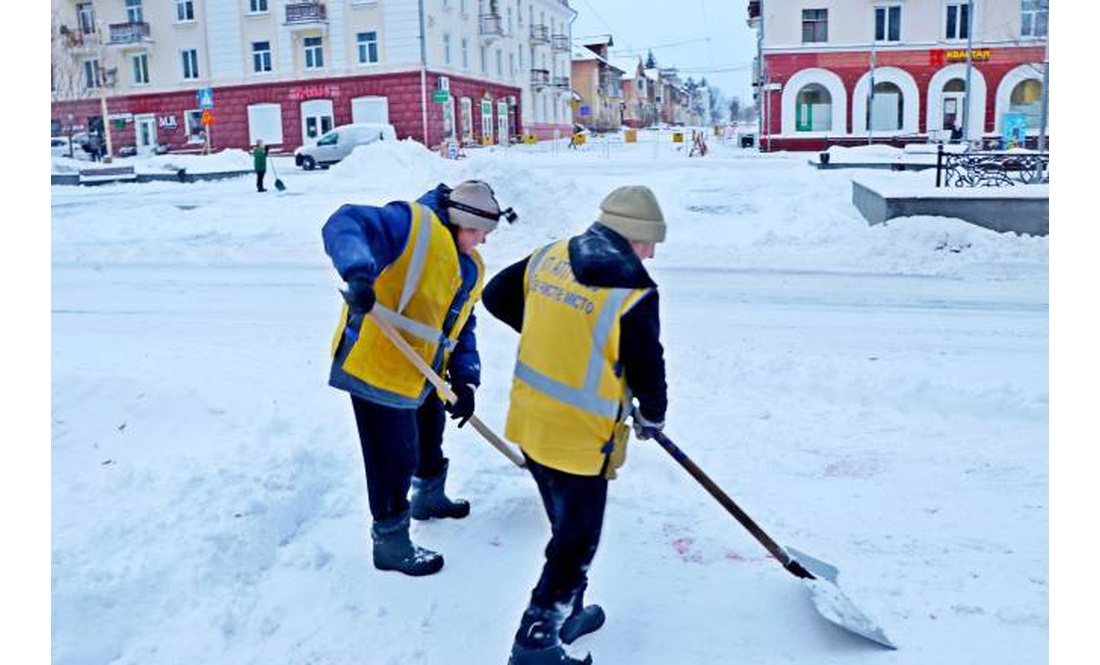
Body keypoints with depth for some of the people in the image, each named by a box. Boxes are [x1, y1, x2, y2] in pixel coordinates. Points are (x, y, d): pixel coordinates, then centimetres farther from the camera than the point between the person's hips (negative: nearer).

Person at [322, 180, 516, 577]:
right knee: (395, 460, -1)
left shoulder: (471, 269, 12)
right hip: (375, 367, -9)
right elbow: (344, 225, -26)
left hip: (421, 374, 10)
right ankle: (390, 545, 20)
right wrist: (359, 273, -45)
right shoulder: (413, 224, -15)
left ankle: (429, 498, 58)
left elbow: (462, 329, 15)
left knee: (430, 436, 30)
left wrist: (465, 380, 1)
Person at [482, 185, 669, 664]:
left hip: (529, 423, 8)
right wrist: (652, 416, 10)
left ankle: (566, 615, 42)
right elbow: (647, 368, -10)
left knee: (568, 527, 26)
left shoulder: (547, 258, 1)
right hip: (580, 440, -7)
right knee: (576, 544, 11)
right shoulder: (633, 292, -18)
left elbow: (496, 297, 14)